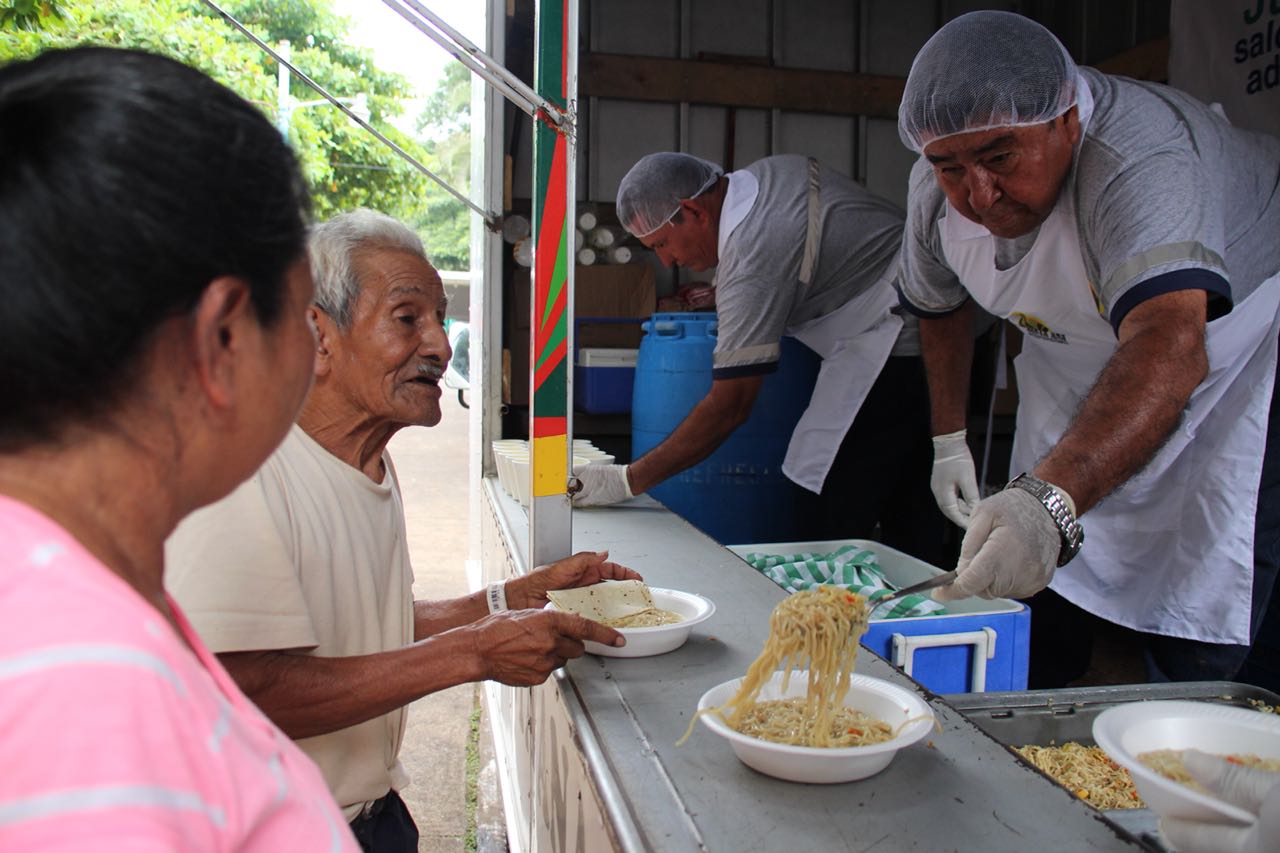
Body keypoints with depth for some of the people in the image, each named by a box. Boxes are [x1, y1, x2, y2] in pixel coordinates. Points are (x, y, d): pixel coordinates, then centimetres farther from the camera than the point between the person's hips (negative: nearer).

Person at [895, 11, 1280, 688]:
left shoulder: (1139, 161, -39)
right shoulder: (938, 189, -18)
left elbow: (1169, 351, -54)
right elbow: (939, 307, 2)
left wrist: (1051, 496, -68)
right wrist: (949, 438, 3)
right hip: (1077, 349, 5)